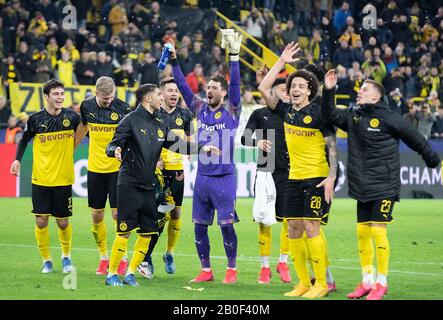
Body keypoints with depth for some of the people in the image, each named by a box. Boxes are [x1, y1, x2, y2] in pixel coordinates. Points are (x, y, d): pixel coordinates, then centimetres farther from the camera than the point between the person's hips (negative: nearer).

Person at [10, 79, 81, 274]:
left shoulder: (71, 117, -3)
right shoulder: (35, 119, -3)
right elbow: (24, 140, 12)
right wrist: (17, 159, -1)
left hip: (63, 179, 0)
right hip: (40, 179, 0)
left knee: (63, 222, 4)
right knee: (41, 221, -4)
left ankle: (66, 256, 30)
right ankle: (46, 260, 14)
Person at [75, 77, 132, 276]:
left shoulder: (122, 108, -11)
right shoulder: (86, 107, 0)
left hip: (118, 168, -3)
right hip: (95, 168, 4)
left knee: (118, 214, -5)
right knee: (96, 216, 6)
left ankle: (122, 259, 7)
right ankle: (104, 258, 19)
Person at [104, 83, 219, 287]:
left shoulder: (159, 125, 16)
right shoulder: (131, 120, -6)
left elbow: (177, 144, 21)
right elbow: (113, 145, -11)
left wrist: (202, 148, 14)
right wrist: (116, 150, -33)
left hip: (148, 187, 7)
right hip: (129, 184, -7)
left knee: (148, 233, 5)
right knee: (124, 231, -9)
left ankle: (130, 273, 15)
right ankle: (111, 275, 1)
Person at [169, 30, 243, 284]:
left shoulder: (231, 111, -3)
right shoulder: (200, 108, 8)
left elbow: (235, 84, -14)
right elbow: (183, 87, 5)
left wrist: (234, 56, -23)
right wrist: (174, 62, -4)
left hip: (224, 177, -4)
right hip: (202, 175, 4)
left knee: (226, 224, -5)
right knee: (199, 225, 5)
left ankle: (232, 270, 8)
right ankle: (206, 270, 16)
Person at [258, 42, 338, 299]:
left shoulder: (318, 113, -8)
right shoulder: (287, 112, 9)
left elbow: (332, 145, -8)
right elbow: (264, 88, 12)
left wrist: (332, 176, -17)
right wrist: (281, 62, 9)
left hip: (317, 178, -7)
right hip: (294, 178, 7)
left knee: (311, 227, -10)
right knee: (293, 229, 5)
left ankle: (321, 284, -3)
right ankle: (304, 283, 13)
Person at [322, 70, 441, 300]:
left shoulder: (388, 118, -9)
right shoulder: (353, 116, 9)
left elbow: (415, 138, -1)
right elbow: (330, 115, 11)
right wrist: (329, 91, -4)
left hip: (384, 186, -6)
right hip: (362, 186, 6)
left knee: (378, 230, -9)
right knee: (362, 231, 8)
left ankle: (381, 283, 0)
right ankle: (367, 281, 18)